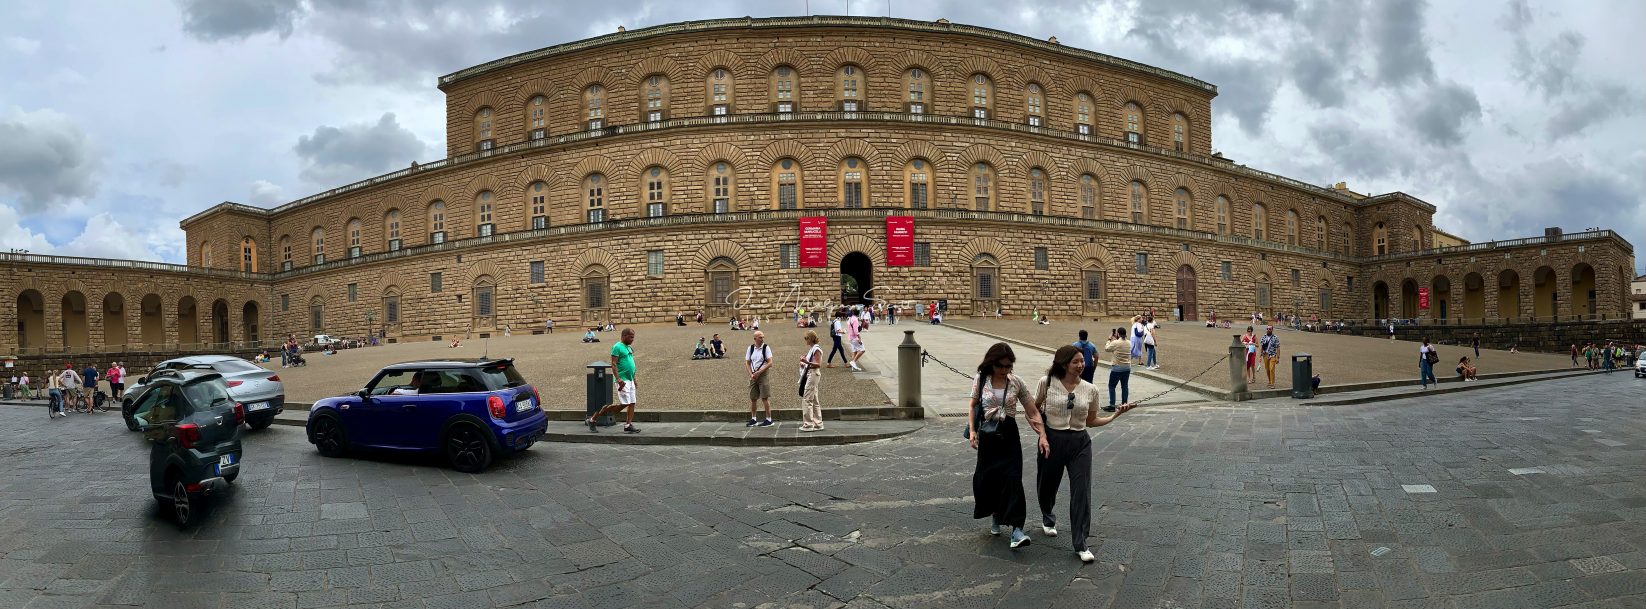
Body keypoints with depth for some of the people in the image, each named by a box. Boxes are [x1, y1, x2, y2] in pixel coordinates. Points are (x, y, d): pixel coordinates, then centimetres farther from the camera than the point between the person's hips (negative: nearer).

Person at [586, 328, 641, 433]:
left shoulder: (629, 347, 16)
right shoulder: (617, 347, -10)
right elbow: (613, 364, -17)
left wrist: (634, 378, 24)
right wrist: (618, 379, -26)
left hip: (630, 380, 9)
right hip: (622, 380, -9)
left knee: (632, 403, 2)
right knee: (624, 403, -11)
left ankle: (628, 425, 5)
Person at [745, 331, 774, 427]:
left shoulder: (766, 348, -5)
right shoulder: (750, 348, 6)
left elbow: (770, 363, -11)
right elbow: (747, 362, 9)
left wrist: (759, 372, -15)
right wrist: (751, 374, -5)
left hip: (763, 375, -4)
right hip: (753, 375, 4)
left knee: (765, 397, -4)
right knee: (753, 398, 8)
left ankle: (768, 419, 3)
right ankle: (753, 419, 20)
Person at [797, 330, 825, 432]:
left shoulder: (816, 349, -12)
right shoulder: (811, 349, 16)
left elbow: (818, 364, -20)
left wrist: (807, 362, -30)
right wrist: (804, 364, 10)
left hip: (813, 374, -10)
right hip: (809, 374, 10)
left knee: (807, 399, -9)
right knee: (814, 401, 12)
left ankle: (808, 424, -7)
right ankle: (818, 424, 17)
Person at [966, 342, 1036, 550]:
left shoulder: (1016, 382, -3)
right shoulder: (981, 380, -2)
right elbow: (972, 405, 8)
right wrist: (972, 431, -2)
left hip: (1009, 435, -1)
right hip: (987, 435, 1)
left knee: (1012, 478, -10)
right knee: (988, 477, 8)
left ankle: (1016, 529, -13)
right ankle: (995, 515, 34)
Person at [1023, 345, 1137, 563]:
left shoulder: (1090, 390, 1)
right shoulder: (1047, 383, -7)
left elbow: (1091, 421, 11)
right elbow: (1034, 409, 7)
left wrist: (1116, 415, 0)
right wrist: (1041, 433, -5)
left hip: (1080, 443, 1)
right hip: (1052, 441, -1)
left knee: (1082, 492, -5)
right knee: (1047, 486, 15)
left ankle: (1080, 545, 2)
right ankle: (1048, 519, 48)